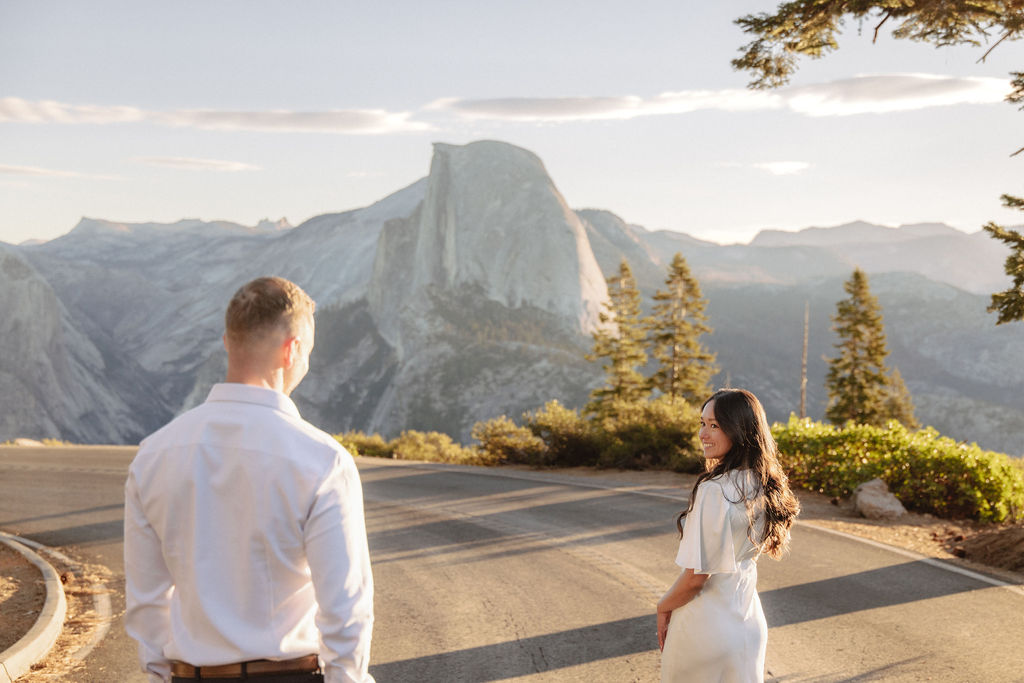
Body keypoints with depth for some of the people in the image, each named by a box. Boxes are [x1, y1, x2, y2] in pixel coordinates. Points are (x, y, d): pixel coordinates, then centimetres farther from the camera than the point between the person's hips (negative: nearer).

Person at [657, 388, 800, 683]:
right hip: (750, 623, 8)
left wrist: (663, 607, -4)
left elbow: (695, 577, -21)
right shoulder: (762, 486, 2)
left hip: (705, 628, -7)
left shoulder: (714, 491, -24)